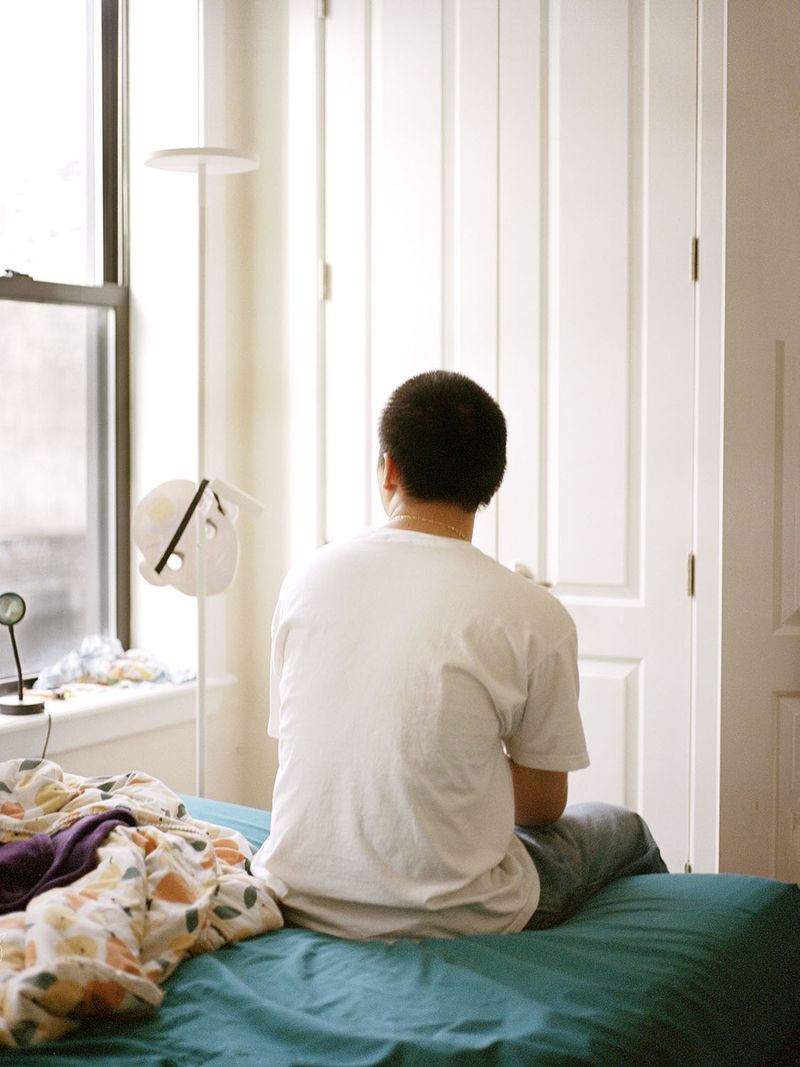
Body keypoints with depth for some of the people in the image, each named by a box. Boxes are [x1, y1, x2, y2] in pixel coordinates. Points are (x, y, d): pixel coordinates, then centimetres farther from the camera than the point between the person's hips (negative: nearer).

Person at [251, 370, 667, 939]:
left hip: (302, 902, 5)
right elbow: (543, 802, -3)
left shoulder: (306, 579, -2)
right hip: (447, 920, -4)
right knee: (625, 830, 25)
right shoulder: (532, 615, -14)